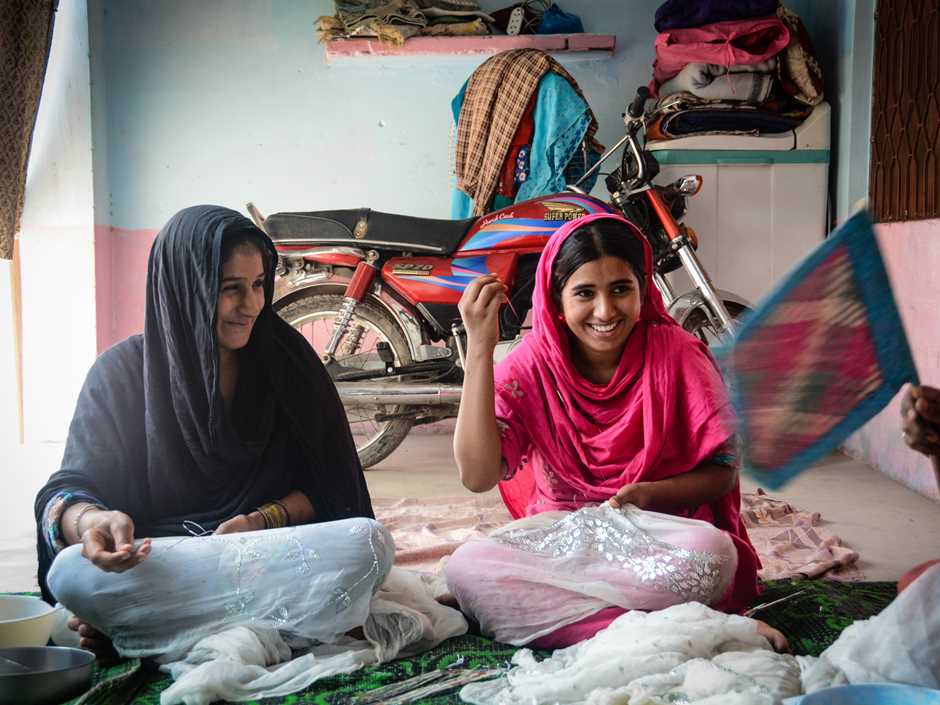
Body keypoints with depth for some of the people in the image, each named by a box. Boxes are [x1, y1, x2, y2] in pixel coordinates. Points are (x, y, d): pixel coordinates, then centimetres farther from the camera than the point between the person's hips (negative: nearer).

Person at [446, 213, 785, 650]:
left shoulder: (679, 355, -8)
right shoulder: (532, 364, -6)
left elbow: (722, 470, -1)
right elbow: (477, 475, -19)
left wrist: (650, 493, -22)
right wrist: (479, 347, -23)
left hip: (660, 532, -2)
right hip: (561, 533, 2)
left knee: (709, 554, -36)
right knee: (465, 567, -30)